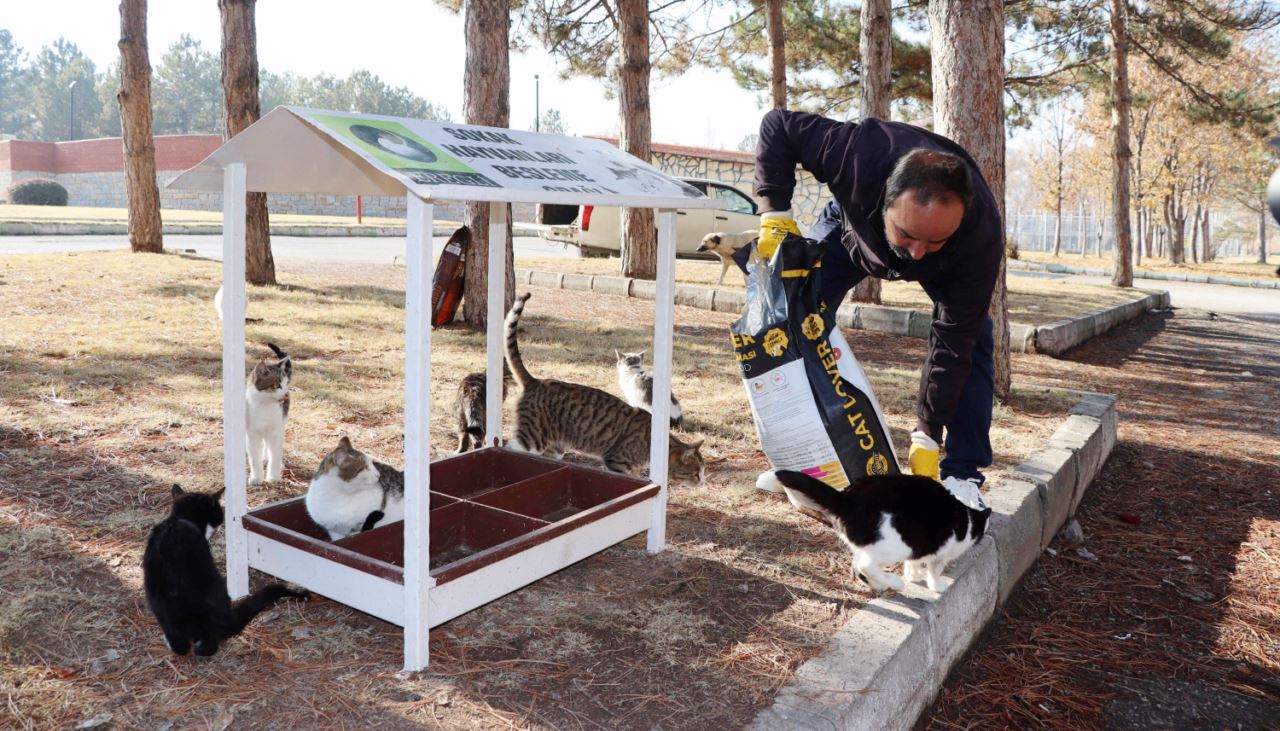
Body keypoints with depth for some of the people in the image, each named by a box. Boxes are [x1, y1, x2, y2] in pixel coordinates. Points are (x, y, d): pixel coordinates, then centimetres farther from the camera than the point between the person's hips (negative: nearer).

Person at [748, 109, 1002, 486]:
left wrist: (926, 438, -34)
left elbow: (952, 344, -35)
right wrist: (776, 214, -37)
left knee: (971, 338, -18)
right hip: (853, 224, 1)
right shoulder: (859, 152, -46)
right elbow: (777, 125, -28)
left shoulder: (982, 236, -42)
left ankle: (962, 475, -7)